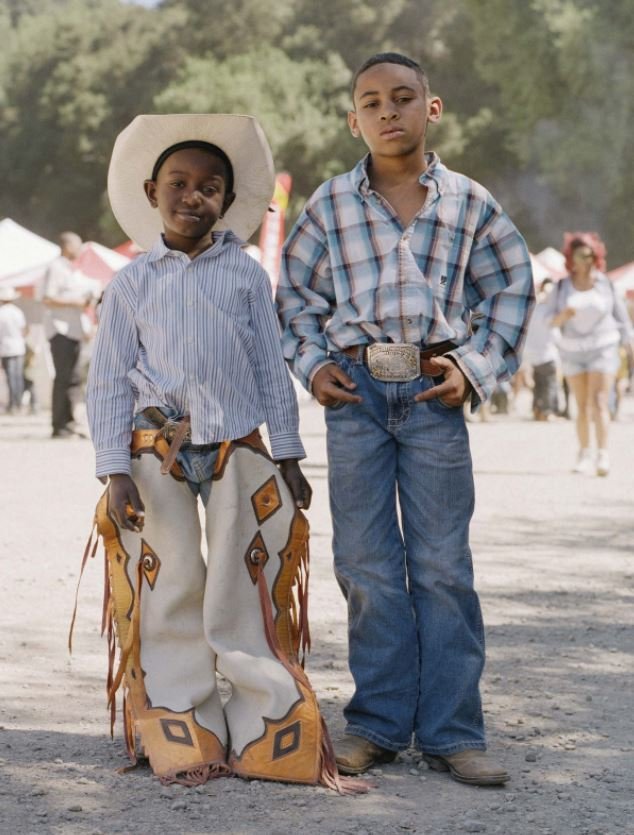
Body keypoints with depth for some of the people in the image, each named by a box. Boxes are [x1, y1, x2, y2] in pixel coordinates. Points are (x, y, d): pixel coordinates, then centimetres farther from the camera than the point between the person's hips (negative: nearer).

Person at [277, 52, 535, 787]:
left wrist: (477, 365, 1)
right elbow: (296, 292, 14)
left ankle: (451, 732, 6)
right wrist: (311, 364, 1)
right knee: (367, 564, 3)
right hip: (356, 389, 1)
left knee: (443, 565, 0)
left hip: (433, 393, -1)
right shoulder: (331, 204, 5)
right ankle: (378, 723, 13)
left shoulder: (467, 202, 4)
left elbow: (511, 286, 11)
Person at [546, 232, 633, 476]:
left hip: (603, 350, -2)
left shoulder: (605, 284, -5)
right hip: (573, 352, 2)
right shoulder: (562, 286, -1)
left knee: (598, 403, -15)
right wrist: (562, 316, -25)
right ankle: (584, 455, 16)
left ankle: (602, 456, -21)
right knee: (582, 407, 7)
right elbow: (550, 320, -2)